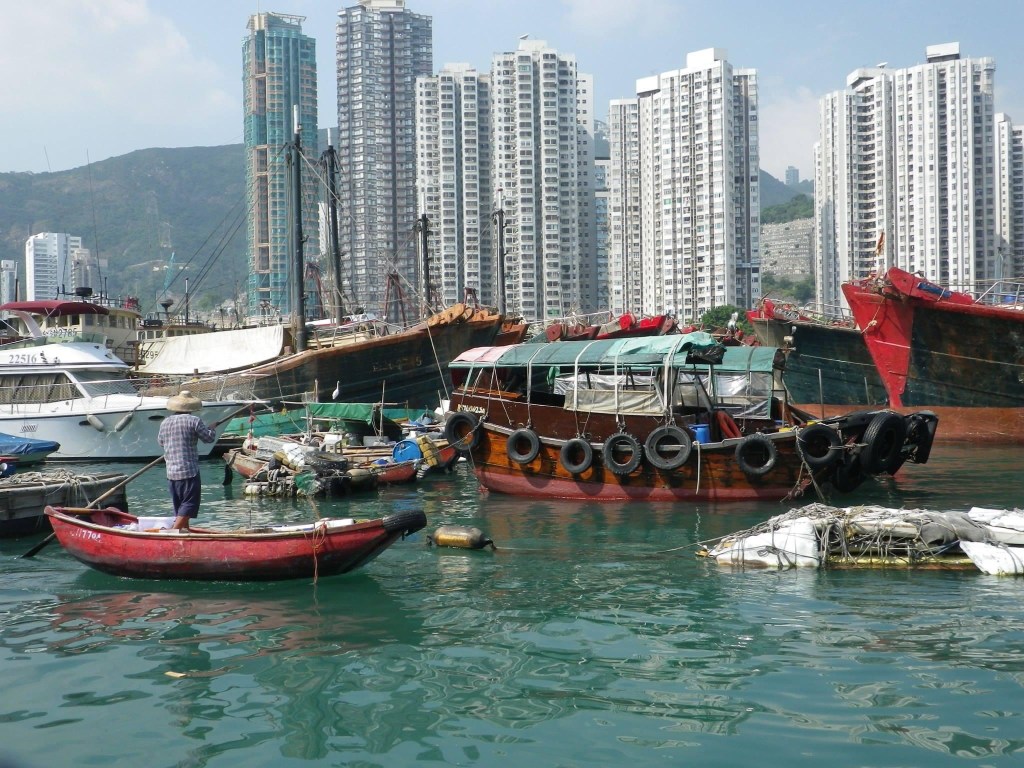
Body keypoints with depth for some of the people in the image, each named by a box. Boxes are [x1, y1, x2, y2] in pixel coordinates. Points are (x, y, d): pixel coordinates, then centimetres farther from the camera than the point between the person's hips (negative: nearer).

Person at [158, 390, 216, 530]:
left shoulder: (165, 422, 9)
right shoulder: (194, 421, -9)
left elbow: (160, 441, 23)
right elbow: (209, 438, -1)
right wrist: (211, 428, 19)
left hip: (171, 472, 7)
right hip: (189, 471, -6)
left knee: (179, 507, 15)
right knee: (189, 505, -6)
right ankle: (174, 532, -17)